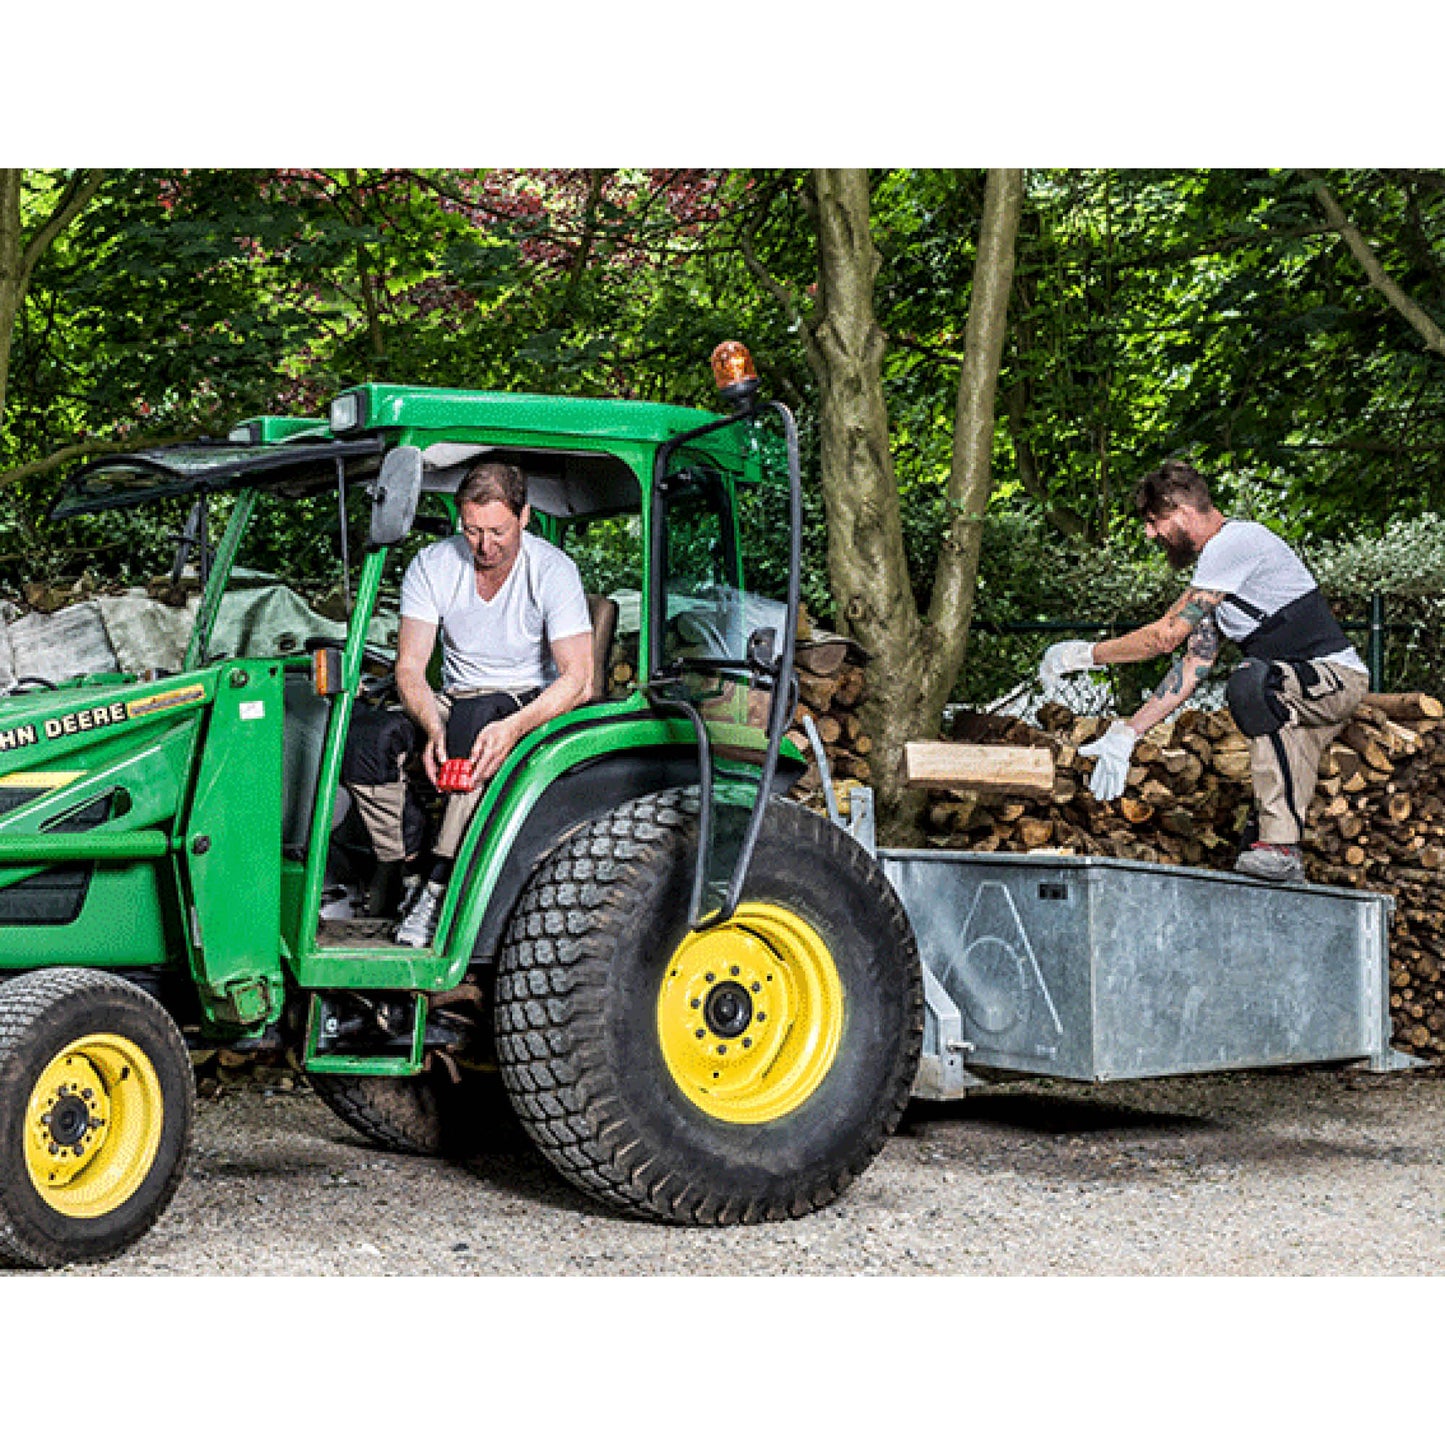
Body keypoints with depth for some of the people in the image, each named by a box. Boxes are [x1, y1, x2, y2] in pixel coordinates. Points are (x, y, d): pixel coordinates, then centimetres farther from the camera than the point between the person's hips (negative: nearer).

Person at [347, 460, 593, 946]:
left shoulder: (553, 570, -14)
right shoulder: (432, 566, -6)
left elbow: (579, 679, -22)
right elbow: (409, 668, -11)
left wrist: (513, 727, -40)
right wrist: (433, 729, -33)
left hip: (532, 703, -3)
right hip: (455, 705, 3)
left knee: (478, 714, -39)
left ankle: (440, 887, -36)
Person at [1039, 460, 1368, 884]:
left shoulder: (1232, 543, -15)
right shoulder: (1214, 562, 16)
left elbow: (1167, 636, -18)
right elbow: (1193, 666, 15)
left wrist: (1085, 654, -8)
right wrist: (1126, 734, 11)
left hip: (1337, 674, -10)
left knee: (1250, 681, -34)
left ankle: (1280, 846, -34)